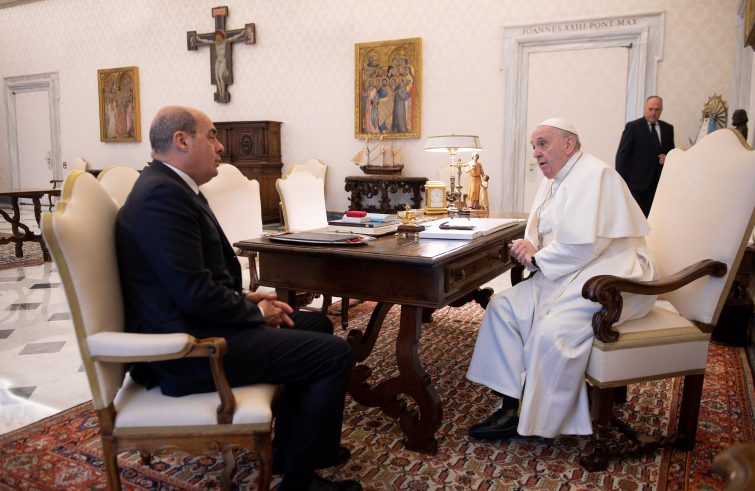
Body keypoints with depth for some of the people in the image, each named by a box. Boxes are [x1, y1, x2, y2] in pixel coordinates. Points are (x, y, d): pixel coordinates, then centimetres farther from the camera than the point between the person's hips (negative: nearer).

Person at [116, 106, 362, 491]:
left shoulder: (169, 186, 13)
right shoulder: (163, 193, -20)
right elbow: (195, 293, -26)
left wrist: (246, 298, 3)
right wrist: (255, 311, -10)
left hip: (193, 325, 11)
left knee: (316, 325, 18)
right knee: (335, 354, -10)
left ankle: (289, 450, 27)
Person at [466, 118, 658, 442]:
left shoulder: (594, 175, -13)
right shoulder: (552, 182, 16)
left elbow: (584, 244, -24)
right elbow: (541, 236, 22)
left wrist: (537, 257, -10)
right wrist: (528, 249, -2)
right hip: (567, 274, 10)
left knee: (551, 331, -30)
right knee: (502, 307, -4)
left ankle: (539, 423, -10)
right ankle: (512, 406, -5)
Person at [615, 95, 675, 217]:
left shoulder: (668, 128, 12)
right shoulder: (633, 127, -2)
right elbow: (622, 155, -5)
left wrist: (668, 158, -3)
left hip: (658, 183, 4)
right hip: (636, 183, -4)